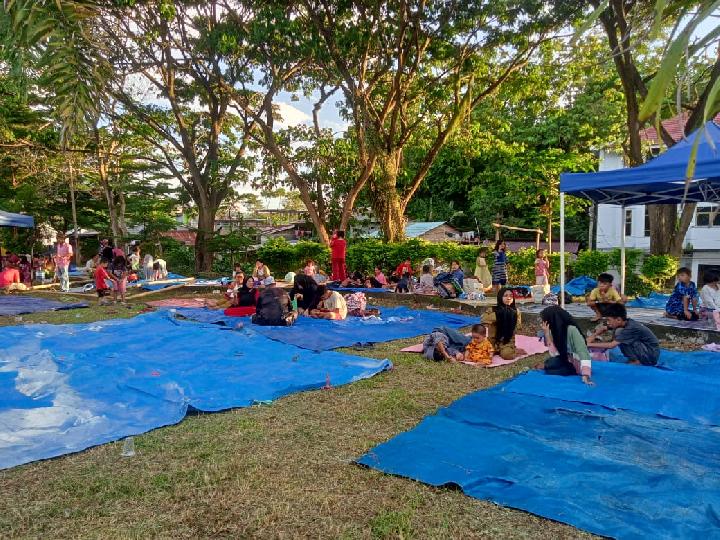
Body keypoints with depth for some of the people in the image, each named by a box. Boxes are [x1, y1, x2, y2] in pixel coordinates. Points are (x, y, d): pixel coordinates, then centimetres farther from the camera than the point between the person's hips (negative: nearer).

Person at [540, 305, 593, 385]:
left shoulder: (571, 330, -25)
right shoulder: (555, 330, -4)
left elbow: (583, 353, -33)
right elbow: (554, 354, -14)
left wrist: (585, 376, -43)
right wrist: (546, 333, -20)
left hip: (578, 365, -7)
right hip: (567, 361, 7)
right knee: (550, 363, -17)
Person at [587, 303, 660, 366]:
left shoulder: (631, 328, -25)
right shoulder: (625, 323, -1)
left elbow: (611, 345, -29)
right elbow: (603, 329, 13)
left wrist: (589, 344, -25)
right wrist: (593, 336, -4)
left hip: (651, 355, -9)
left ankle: (636, 361, -8)